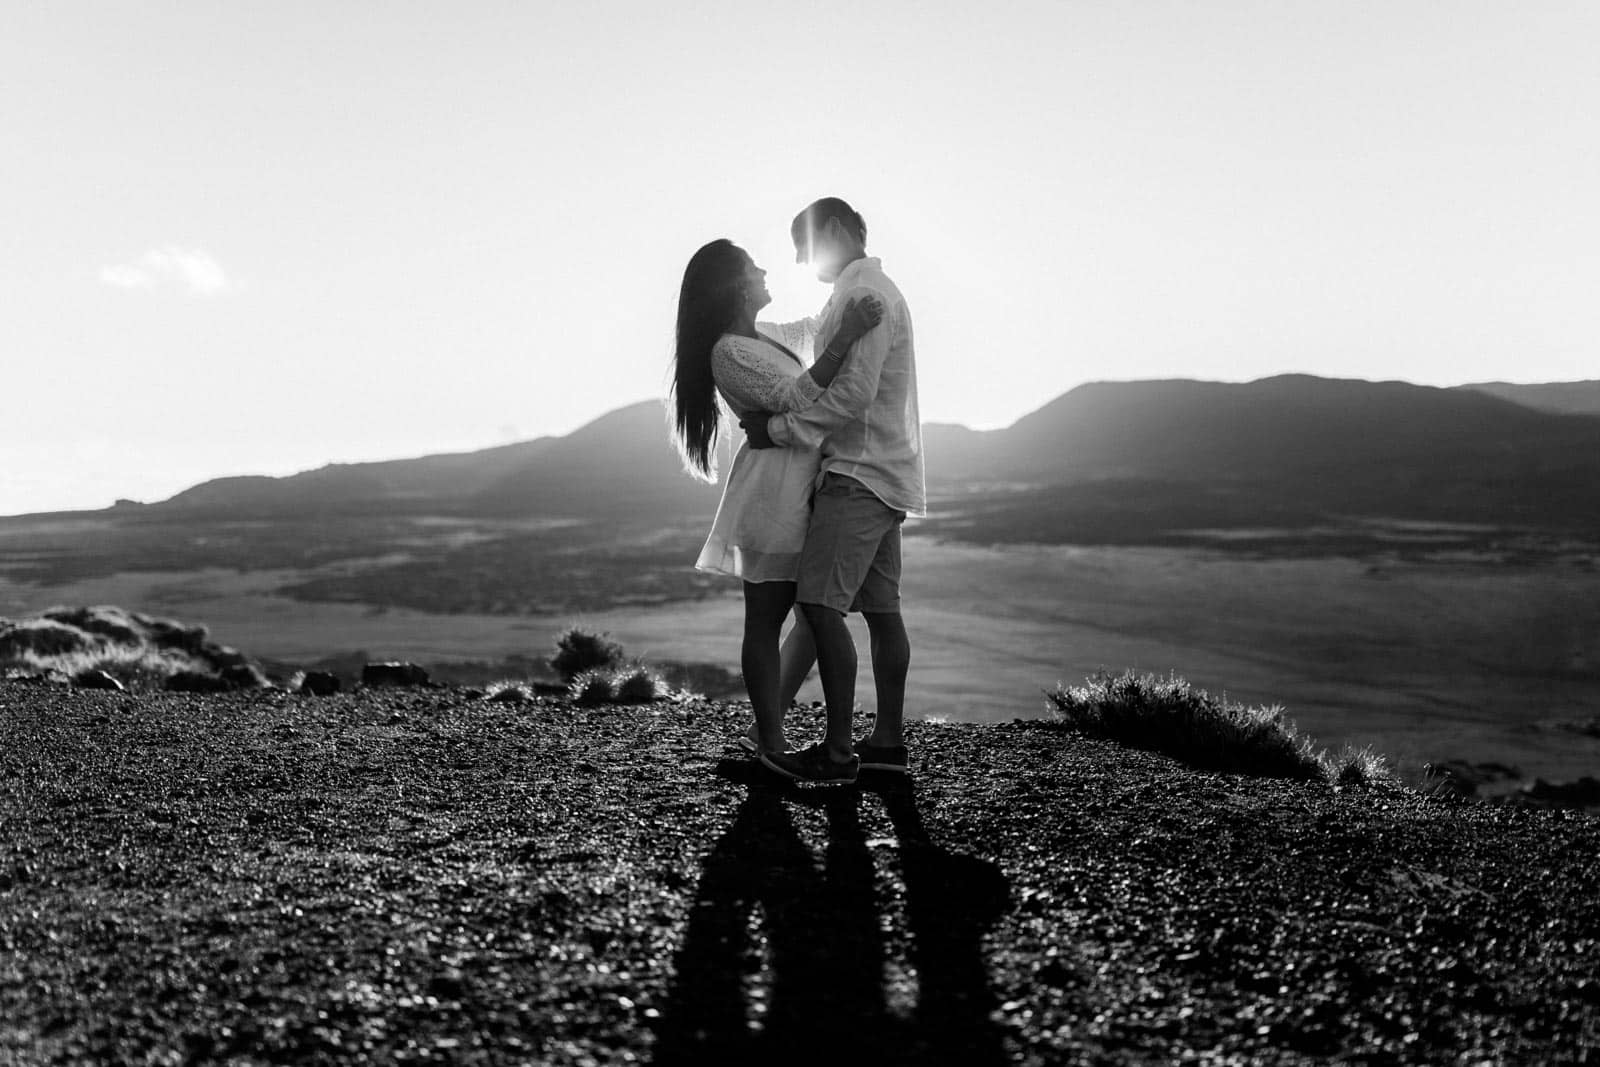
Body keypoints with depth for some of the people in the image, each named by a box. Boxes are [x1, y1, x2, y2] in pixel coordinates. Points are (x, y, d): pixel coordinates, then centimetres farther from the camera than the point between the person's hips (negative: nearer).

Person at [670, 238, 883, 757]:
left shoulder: (759, 337, 16)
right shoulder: (729, 352, -12)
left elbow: (813, 328, 33)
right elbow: (797, 398, -22)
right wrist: (845, 335, -27)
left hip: (804, 487, 10)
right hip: (773, 489, -10)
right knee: (766, 617, -3)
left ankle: (771, 727, 20)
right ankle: (770, 745, 4)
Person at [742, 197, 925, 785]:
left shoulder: (864, 293, -11)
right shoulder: (872, 290, 22)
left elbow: (852, 395, -21)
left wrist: (778, 429, -14)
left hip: (859, 473, -10)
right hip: (882, 472, 10)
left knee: (821, 604, -13)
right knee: (881, 608, 10)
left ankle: (838, 751, -11)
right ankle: (888, 739, 14)